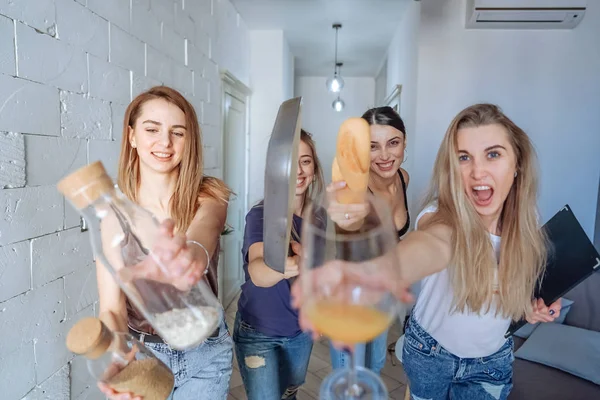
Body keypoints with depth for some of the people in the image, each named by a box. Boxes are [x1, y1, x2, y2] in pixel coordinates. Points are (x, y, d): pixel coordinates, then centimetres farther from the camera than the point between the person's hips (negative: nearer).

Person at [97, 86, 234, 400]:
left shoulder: (209, 196, -15)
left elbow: (202, 231, -39)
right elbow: (111, 307, -17)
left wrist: (191, 253, -62)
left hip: (203, 353, 0)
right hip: (139, 352, 1)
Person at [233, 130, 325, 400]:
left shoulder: (319, 216, -9)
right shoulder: (261, 215, -24)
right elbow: (257, 272, -44)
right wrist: (284, 266, -63)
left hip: (302, 329, 5)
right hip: (258, 331, -5)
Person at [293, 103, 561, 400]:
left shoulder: (523, 223, -16)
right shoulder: (444, 215, -30)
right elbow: (430, 242, -58)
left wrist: (528, 307, -15)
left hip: (492, 363, 3)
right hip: (429, 351, -2)